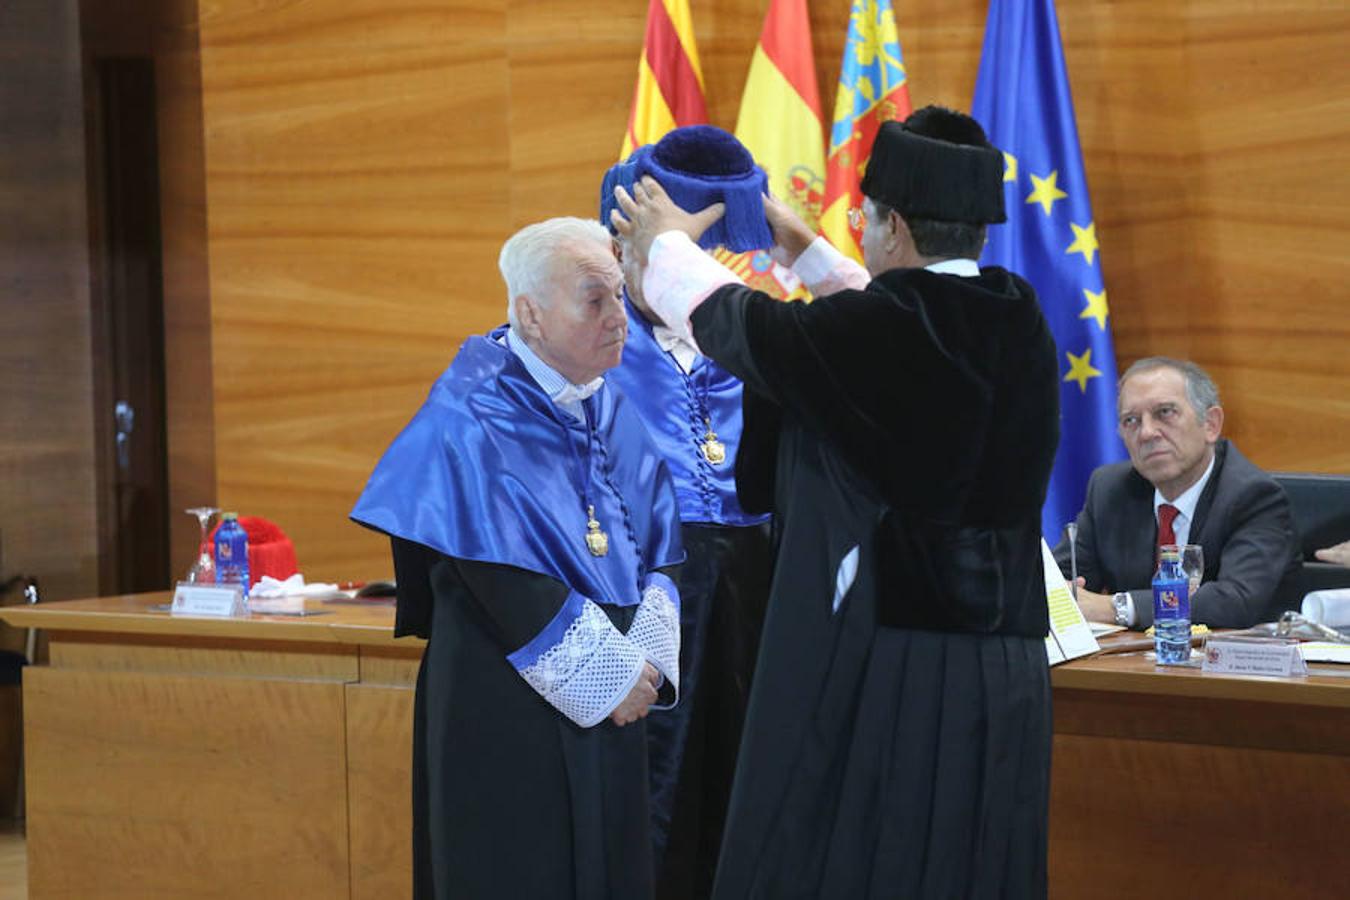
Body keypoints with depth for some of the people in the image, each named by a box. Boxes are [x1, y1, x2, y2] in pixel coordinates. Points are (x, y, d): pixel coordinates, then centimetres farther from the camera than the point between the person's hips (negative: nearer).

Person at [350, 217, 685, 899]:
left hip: (615, 708, 6)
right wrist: (612, 674, -15)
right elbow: (505, 580, -17)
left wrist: (647, 657, -8)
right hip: (506, 710, -6)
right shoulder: (475, 421, -12)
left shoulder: (617, 409, 8)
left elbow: (659, 553, 7)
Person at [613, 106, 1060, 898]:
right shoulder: (1022, 329, 5)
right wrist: (807, 252, 42)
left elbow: (734, 322, 7)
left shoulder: (864, 333, -13)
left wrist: (667, 244, 27)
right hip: (1003, 679, 6)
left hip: (878, 673, -6)